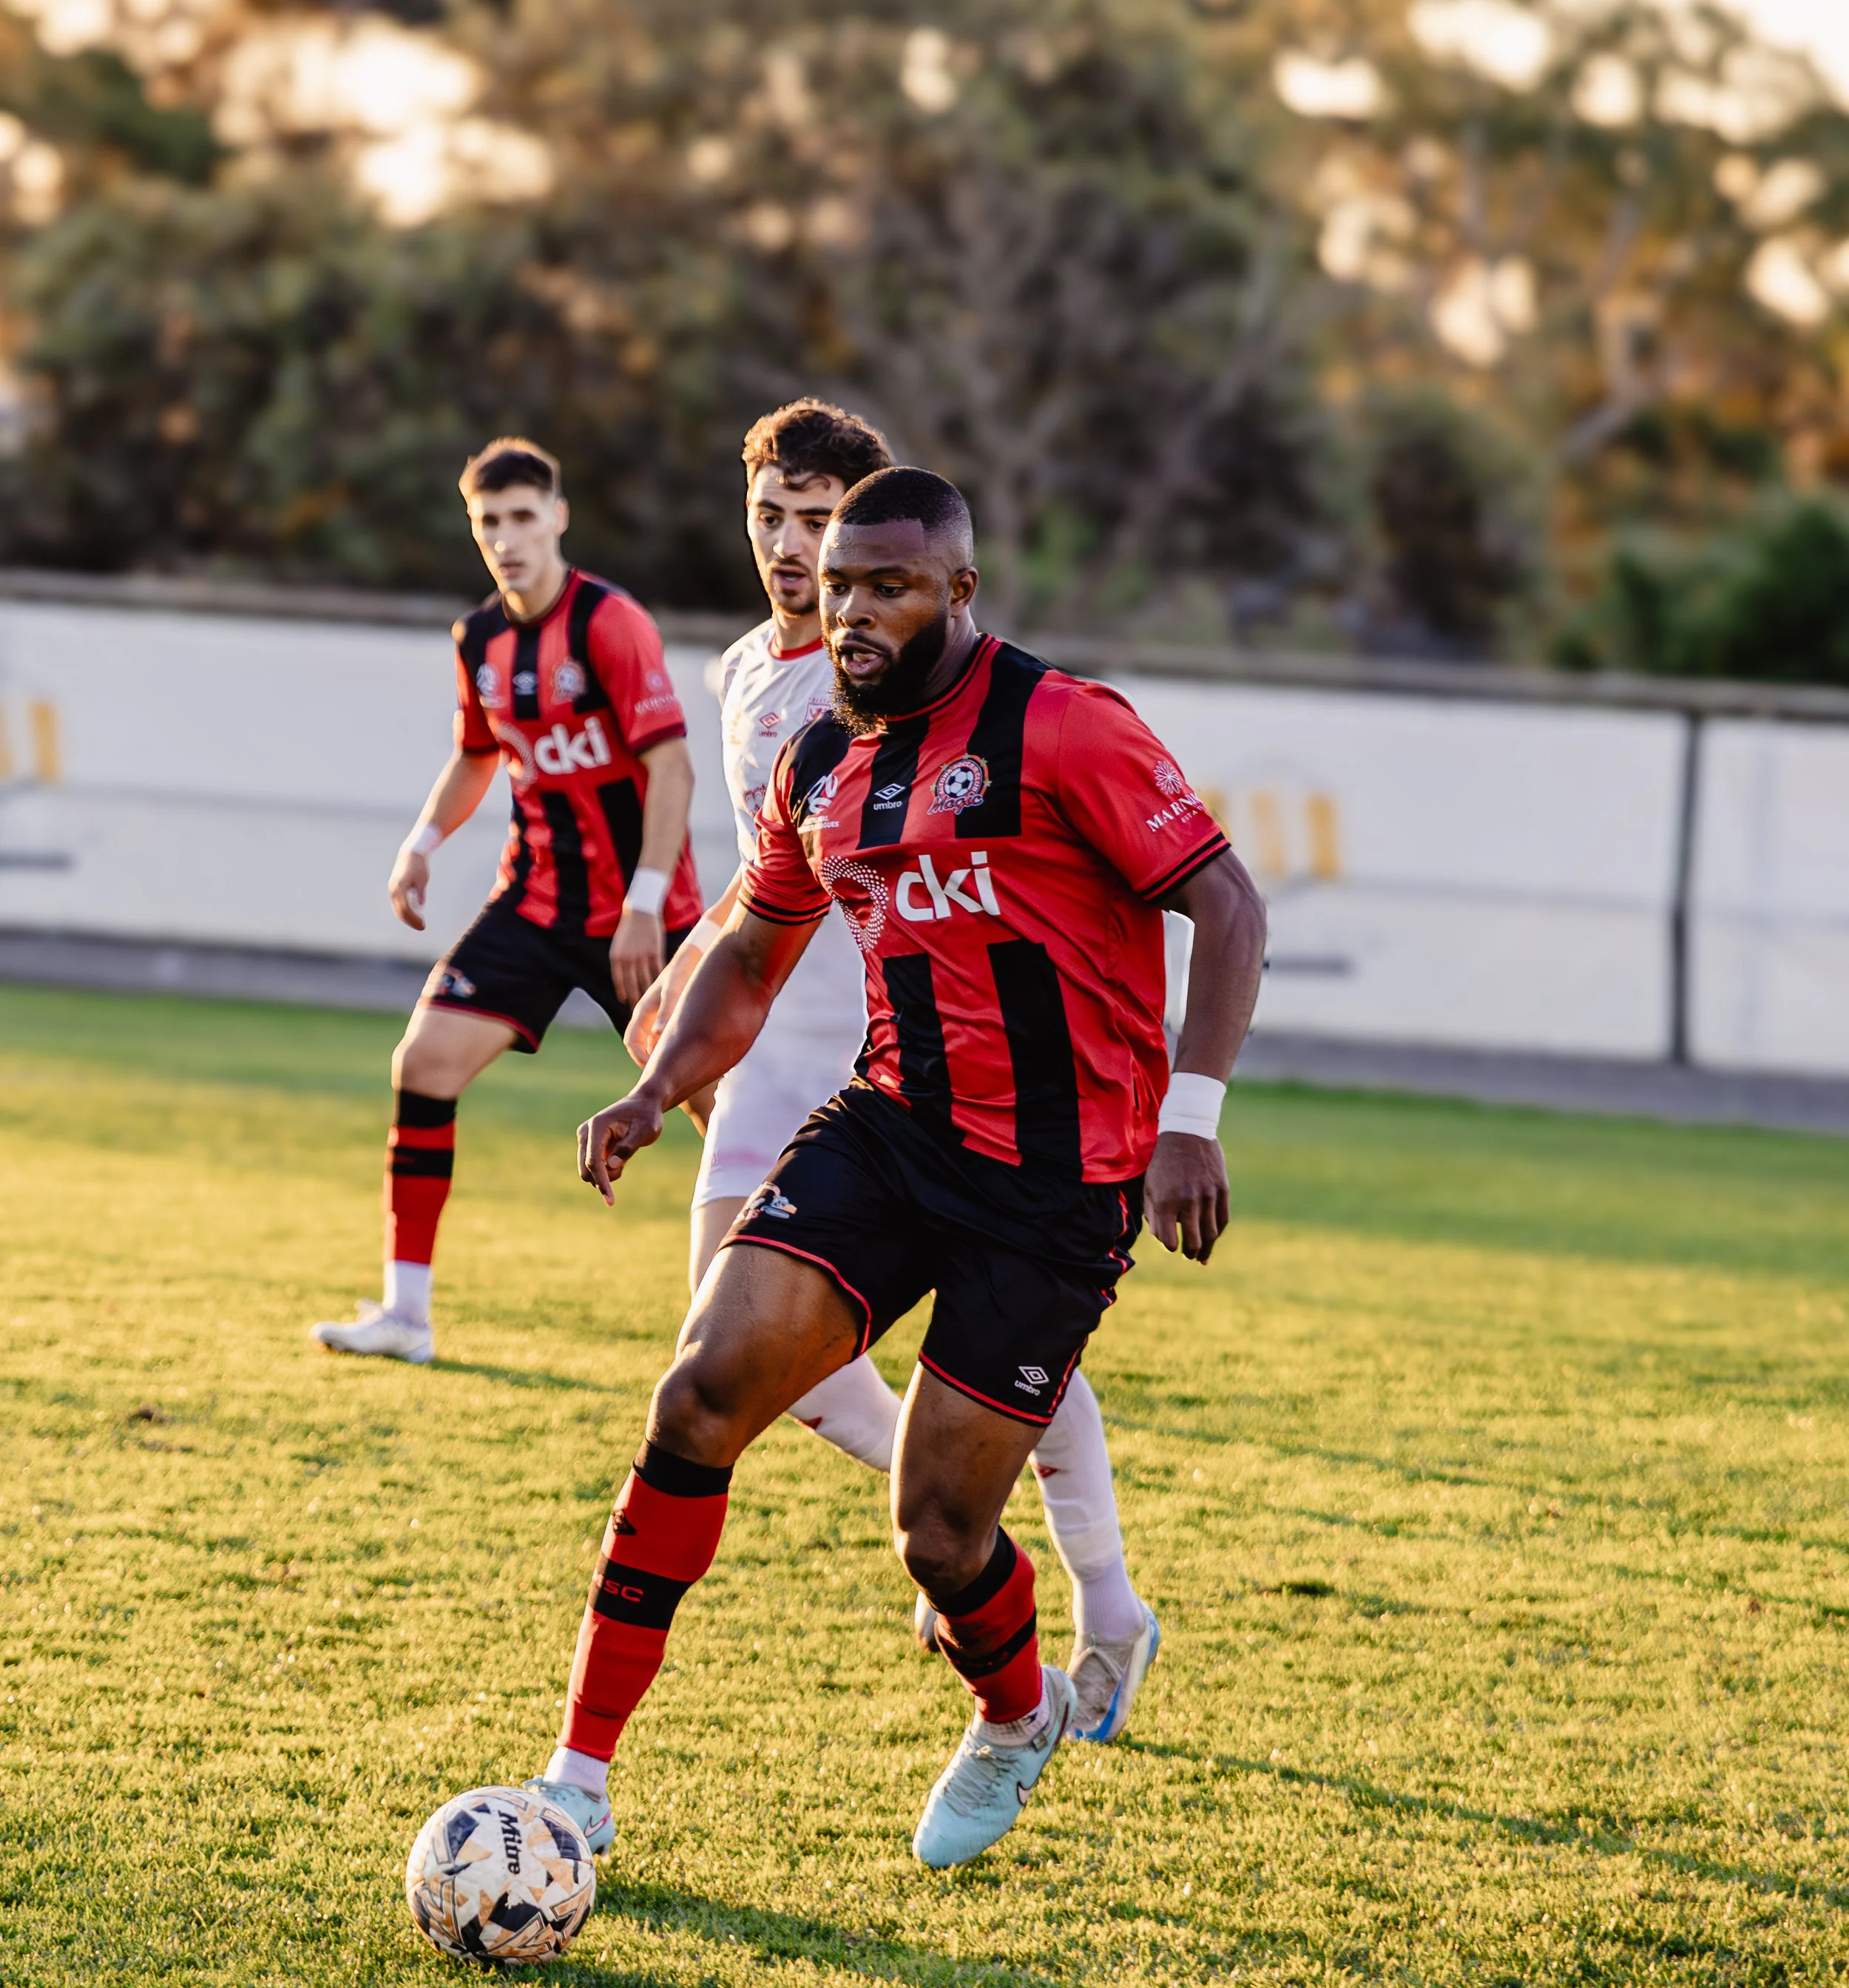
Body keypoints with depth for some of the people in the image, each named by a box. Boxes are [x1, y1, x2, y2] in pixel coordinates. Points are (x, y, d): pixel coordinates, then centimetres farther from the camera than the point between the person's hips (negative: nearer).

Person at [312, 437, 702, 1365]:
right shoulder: (480, 639, 5)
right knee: (426, 1060, -8)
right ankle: (405, 1312, -2)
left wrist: (645, 905, -24)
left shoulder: (610, 624, -15)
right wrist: (422, 844, 7)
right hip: (535, 898, 6)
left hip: (639, 914, -6)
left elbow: (671, 766, -19)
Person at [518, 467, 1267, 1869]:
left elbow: (1227, 905, -13)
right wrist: (659, 1092, 8)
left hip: (1057, 1180, -6)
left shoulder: (1058, 729, -12)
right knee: (704, 1393, -14)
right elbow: (753, 951, 24)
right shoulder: (821, 767, 9)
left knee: (938, 1537, -4)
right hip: (893, 1126, 6)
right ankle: (581, 1781, -7)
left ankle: (1018, 1718, 33)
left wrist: (1189, 1115, -23)